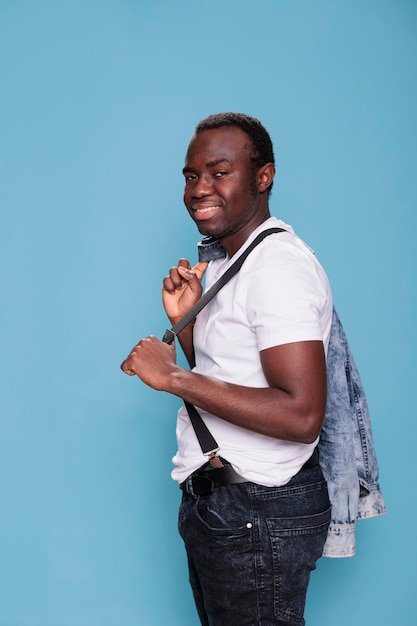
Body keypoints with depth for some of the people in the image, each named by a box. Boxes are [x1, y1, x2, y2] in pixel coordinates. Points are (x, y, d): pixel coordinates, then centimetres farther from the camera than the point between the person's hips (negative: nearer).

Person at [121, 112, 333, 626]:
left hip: (260, 513, -10)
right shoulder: (224, 263, 12)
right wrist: (184, 319, 0)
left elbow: (301, 416, -30)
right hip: (213, 500, 10)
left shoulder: (279, 268, -20)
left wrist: (173, 377, -26)